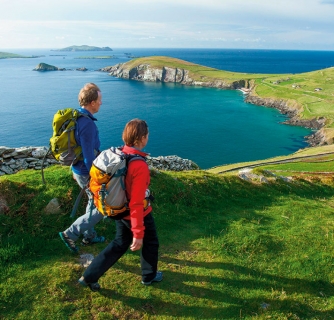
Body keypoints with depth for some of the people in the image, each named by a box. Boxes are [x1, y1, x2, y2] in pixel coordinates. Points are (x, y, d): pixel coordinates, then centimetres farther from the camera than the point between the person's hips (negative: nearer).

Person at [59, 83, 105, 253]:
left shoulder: (74, 117, 3)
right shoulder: (87, 123, -27)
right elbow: (89, 156, -26)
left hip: (78, 169, 9)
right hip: (88, 173, -9)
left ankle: (89, 236, 38)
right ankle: (70, 233, 9)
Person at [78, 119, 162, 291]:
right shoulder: (140, 166, -32)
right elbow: (136, 203, -31)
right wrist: (138, 233, -24)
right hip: (137, 214, -7)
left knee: (119, 244, 24)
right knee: (150, 242, 21)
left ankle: (89, 276, 27)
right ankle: (149, 276, 42)